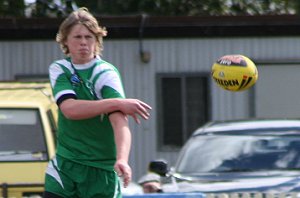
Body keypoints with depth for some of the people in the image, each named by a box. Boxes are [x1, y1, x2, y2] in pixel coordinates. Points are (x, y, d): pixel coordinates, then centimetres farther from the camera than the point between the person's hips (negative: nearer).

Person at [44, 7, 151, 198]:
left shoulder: (106, 73, -11)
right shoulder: (59, 69, 2)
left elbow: (120, 120, -25)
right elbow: (69, 109, -17)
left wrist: (122, 159, -43)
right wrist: (117, 103, -25)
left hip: (102, 172, -3)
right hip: (64, 167, 3)